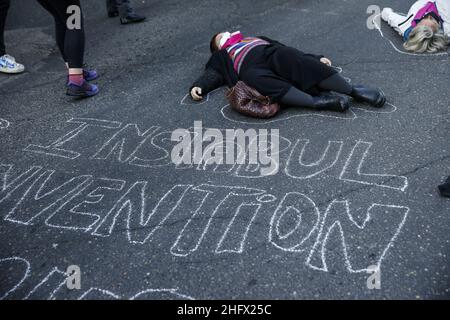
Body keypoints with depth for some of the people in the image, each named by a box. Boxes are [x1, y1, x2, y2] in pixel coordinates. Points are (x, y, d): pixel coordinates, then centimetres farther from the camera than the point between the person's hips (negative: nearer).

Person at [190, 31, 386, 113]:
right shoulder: (222, 57, 33)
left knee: (289, 57, -30)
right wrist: (198, 87, -8)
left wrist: (316, 59, 18)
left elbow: (289, 51, 30)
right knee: (252, 79, -37)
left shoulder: (256, 39, 40)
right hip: (251, 68, -2)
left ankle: (354, 91, -34)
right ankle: (316, 101, -44)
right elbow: (213, 74, 14)